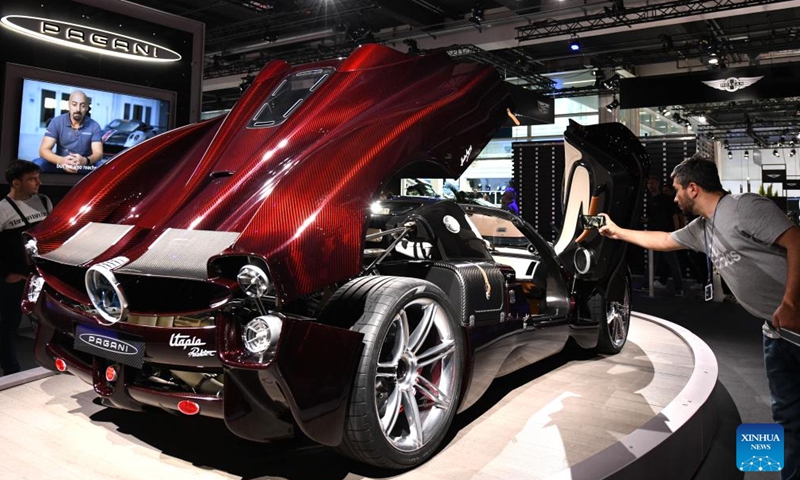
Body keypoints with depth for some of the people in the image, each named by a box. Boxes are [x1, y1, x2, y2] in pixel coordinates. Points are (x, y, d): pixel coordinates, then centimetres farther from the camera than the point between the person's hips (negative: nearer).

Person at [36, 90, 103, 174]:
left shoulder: (94, 126, -5)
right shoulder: (56, 122, -5)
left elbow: (98, 153, -13)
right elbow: (43, 150, -13)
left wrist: (85, 161, -38)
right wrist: (61, 160, -36)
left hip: (84, 167, 0)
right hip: (60, 165, 0)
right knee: (37, 164, -28)